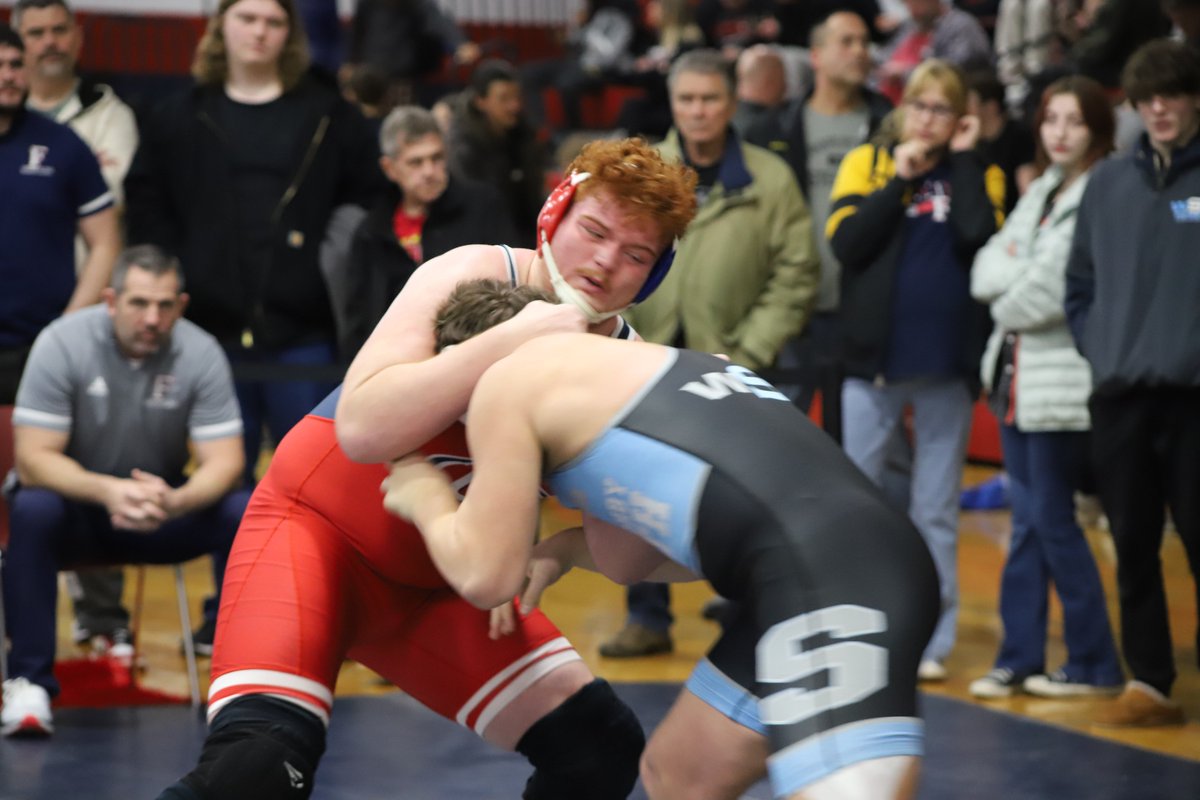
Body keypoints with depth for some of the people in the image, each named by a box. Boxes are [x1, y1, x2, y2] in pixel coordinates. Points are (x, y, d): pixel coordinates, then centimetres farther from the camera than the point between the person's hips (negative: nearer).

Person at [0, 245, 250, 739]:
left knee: (244, 513, -25)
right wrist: (107, 491, -41)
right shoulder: (62, 343, -17)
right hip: (75, 500, -2)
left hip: (164, 507, 2)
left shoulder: (200, 354, -12)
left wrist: (175, 502, -39)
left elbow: (224, 463, -15)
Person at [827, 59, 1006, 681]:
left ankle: (930, 636, 11)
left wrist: (963, 160, -7)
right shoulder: (867, 163, 4)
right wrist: (899, 179, -11)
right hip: (874, 356, 0)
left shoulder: (977, 174, 6)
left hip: (948, 364, 0)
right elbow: (845, 244, -9)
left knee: (936, 510, 6)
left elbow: (979, 237, -14)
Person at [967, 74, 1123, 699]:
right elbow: (986, 272, 10)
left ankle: (1094, 664, 7)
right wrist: (1015, 273, -11)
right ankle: (1019, 657, 17)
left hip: (1062, 383, -8)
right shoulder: (1042, 192, 15)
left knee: (1053, 522, -3)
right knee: (1027, 522, 11)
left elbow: (1052, 291, -19)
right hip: (1018, 376, 8)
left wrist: (1007, 301, 0)